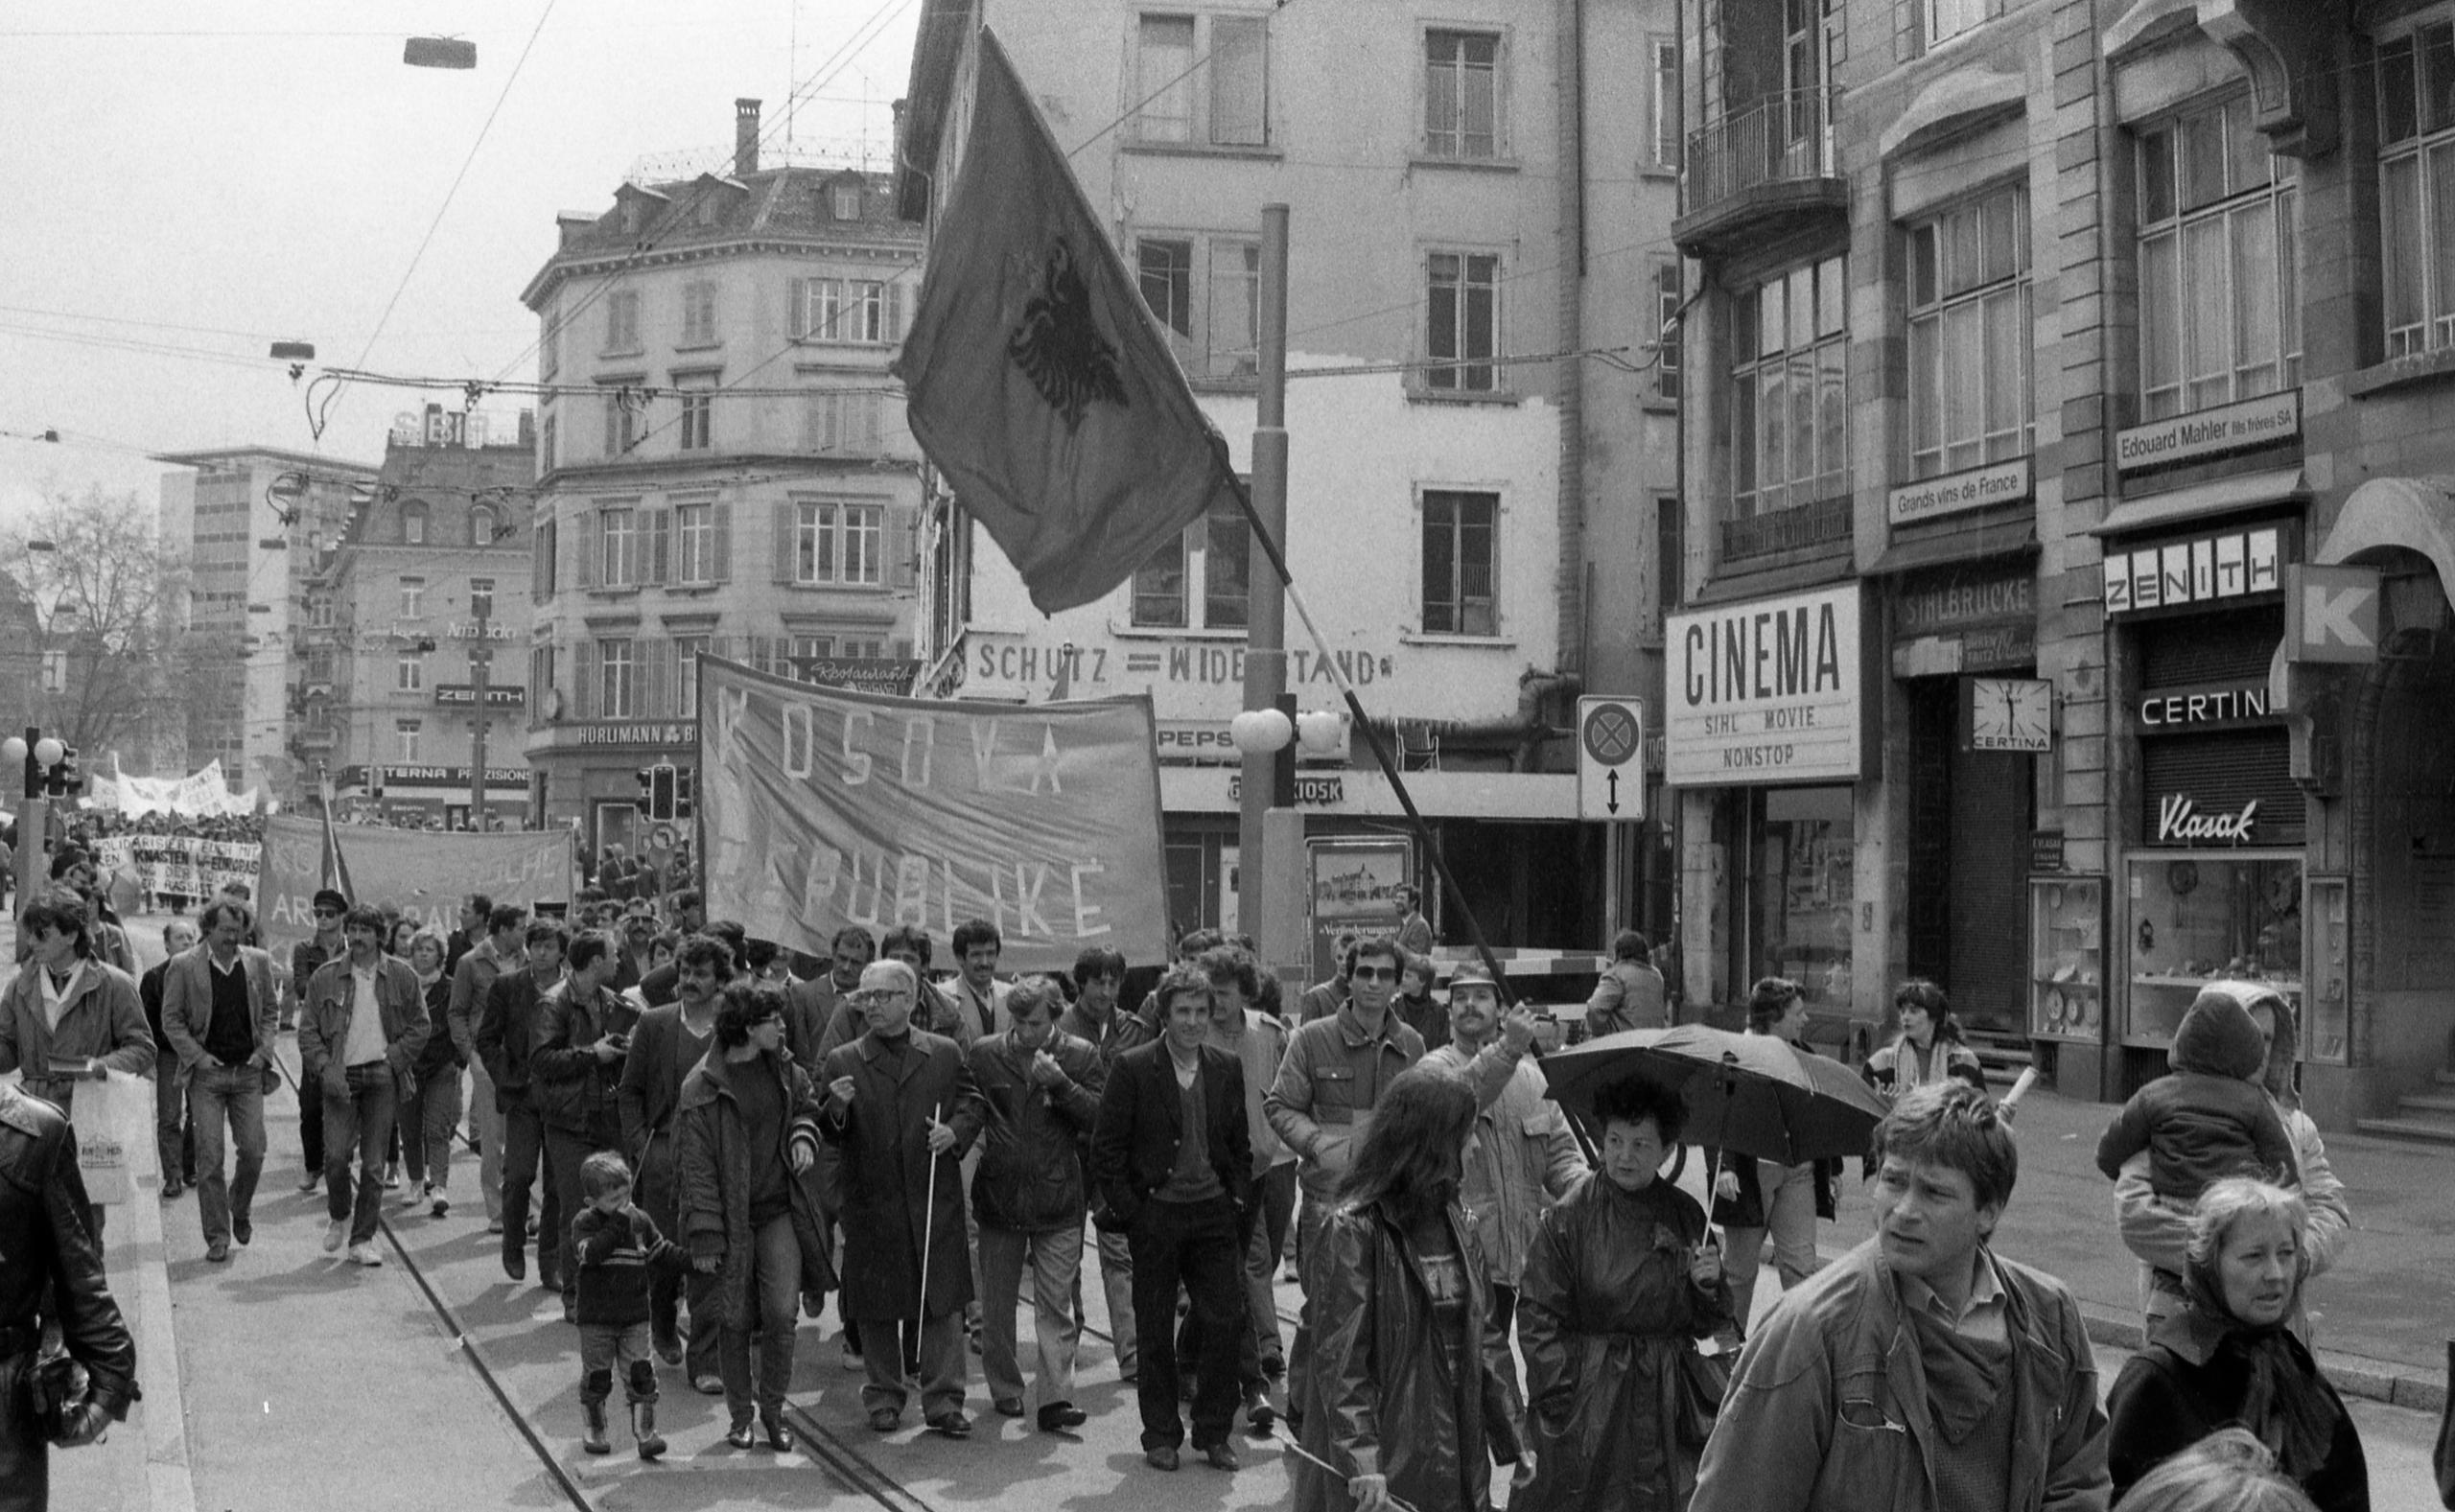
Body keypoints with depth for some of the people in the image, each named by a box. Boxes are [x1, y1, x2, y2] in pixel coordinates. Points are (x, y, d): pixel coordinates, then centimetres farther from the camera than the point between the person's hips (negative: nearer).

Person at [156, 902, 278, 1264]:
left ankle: (241, 1209, 28)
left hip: (247, 1071, 2)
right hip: (206, 1073, -2)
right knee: (209, 1156, -3)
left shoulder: (258, 963, 6)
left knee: (254, 1151, 0)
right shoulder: (183, 966, -2)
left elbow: (271, 1010, 14)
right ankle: (217, 1237, 4)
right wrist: (197, 1056, -8)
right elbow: (171, 1020, 2)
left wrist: (263, 1050, 0)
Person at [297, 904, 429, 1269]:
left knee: (373, 1164, 1)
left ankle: (363, 1240, 11)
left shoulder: (402, 977, 4)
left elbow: (420, 1028, 8)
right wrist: (325, 1068, -9)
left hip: (381, 1078, 0)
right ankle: (339, 1216, 18)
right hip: (339, 1077, 0)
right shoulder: (326, 977, 5)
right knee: (336, 1155, -10)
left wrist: (391, 1060, -5)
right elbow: (307, 1030, 5)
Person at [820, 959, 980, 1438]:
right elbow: (830, 1135, 2)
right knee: (875, 1309, 6)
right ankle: (884, 1398, 20)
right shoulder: (843, 1062, 3)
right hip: (871, 1203, 0)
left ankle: (944, 1402, 8)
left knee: (943, 1304, 1)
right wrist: (836, 1109, -20)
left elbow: (970, 1106, 12)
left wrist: (955, 1132, -9)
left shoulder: (946, 1054, 7)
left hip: (936, 1200, 0)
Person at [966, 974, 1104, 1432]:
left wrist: (1059, 1083, -19)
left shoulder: (1080, 1056, 0)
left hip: (1058, 1200, -2)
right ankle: (1004, 1389, 26)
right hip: (998, 1196, 2)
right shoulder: (983, 1054, 3)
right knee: (996, 1303, 12)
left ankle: (1056, 1399, -3)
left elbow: (1101, 1117, -8)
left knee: (1056, 1304, -4)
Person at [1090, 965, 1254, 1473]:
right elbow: (1106, 1149, -5)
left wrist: (1239, 1202, 4)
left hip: (1215, 1213, 3)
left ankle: (1214, 1432, 13)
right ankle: (1161, 1436, 17)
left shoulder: (1227, 1069, 6)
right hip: (1155, 1215, -3)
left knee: (1226, 1321, 0)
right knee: (1155, 1330, 5)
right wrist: (1128, 1211, -9)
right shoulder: (1133, 1069, -6)